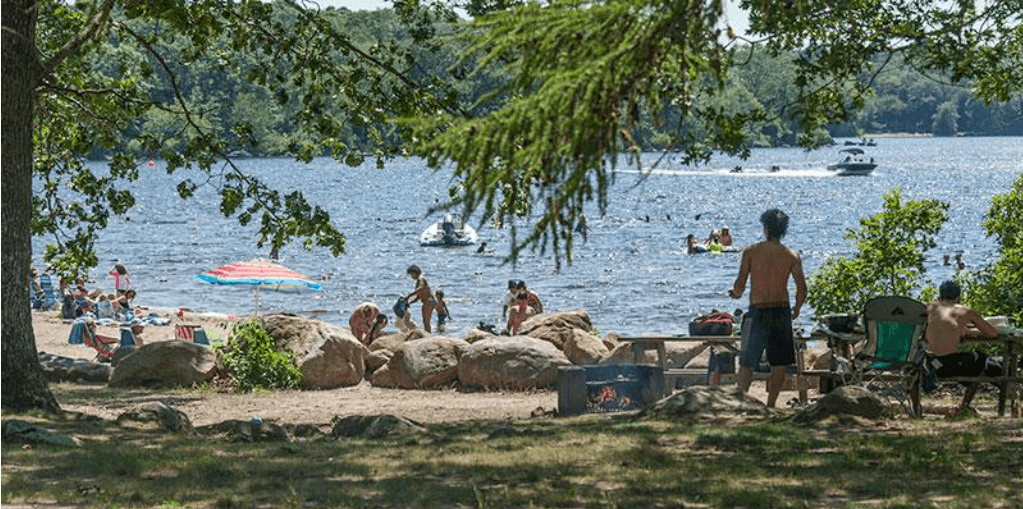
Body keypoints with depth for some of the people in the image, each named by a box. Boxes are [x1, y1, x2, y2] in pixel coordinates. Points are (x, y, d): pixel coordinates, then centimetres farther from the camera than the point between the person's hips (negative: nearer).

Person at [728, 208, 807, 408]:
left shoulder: (750, 252, -4)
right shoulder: (792, 256, 0)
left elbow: (740, 284, -7)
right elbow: (802, 289, -2)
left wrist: (735, 293, 16)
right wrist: (796, 309, 16)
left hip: (758, 313, -1)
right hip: (782, 312, 1)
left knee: (747, 363, 4)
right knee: (779, 363, 12)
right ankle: (771, 405, 11)